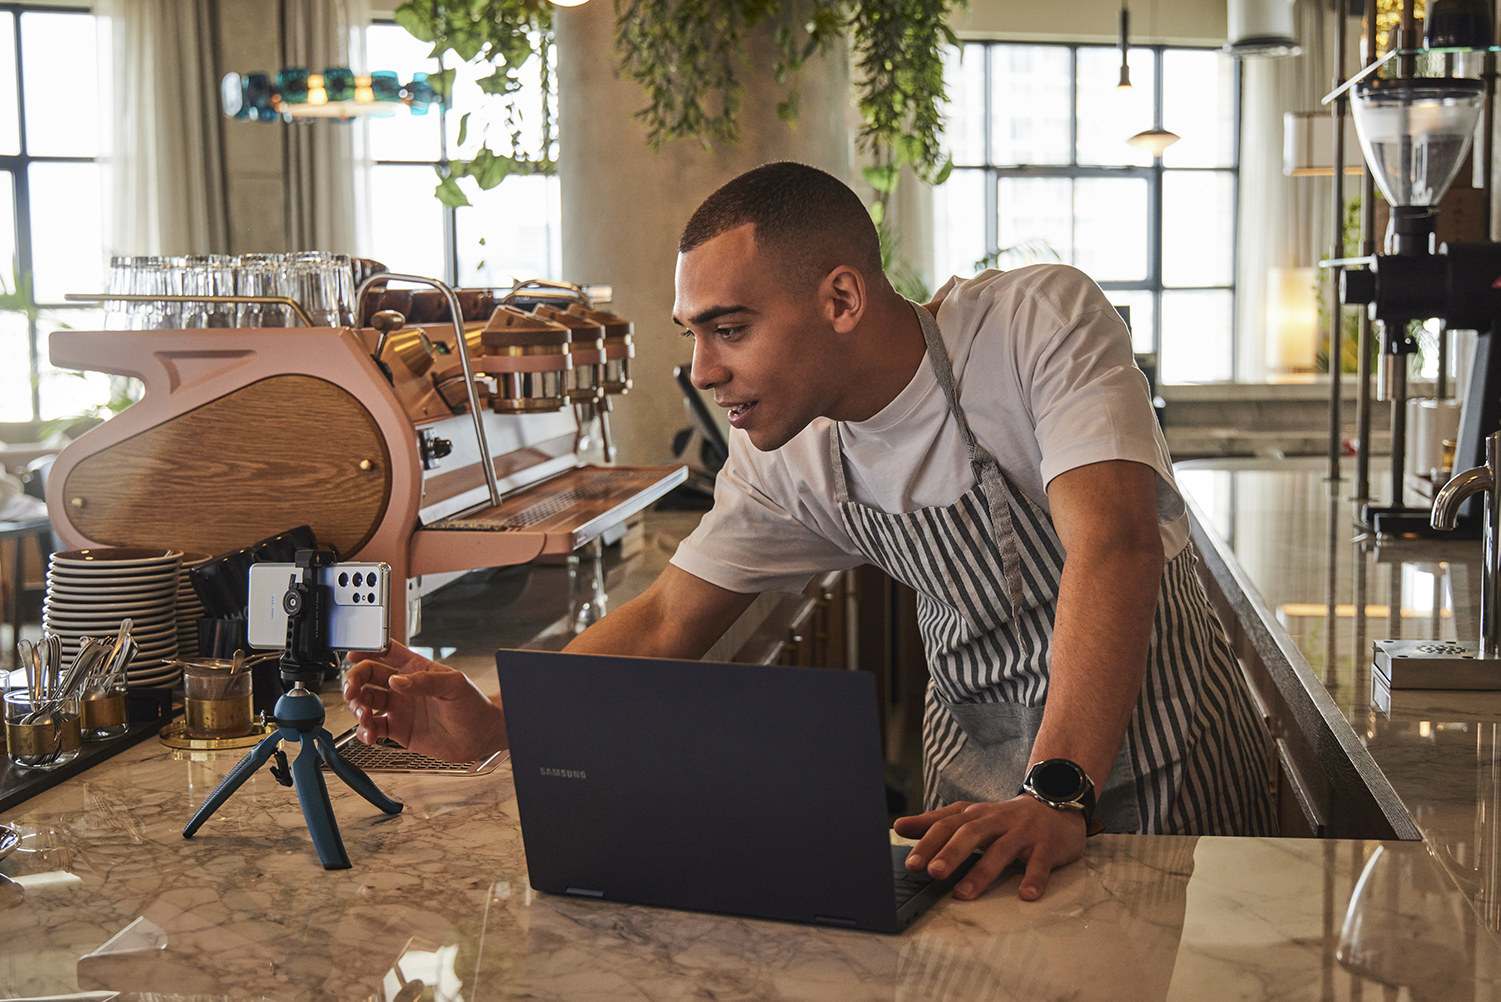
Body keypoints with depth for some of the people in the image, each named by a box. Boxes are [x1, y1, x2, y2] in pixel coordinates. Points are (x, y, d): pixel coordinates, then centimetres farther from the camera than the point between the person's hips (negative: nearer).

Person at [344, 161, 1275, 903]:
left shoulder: (1042, 320, -21)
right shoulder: (789, 454, -6)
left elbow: (1114, 543, -32)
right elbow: (667, 622, 1)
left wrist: (1057, 793, -44)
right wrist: (493, 723, -14)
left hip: (1151, 741, -4)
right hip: (978, 765, 4)